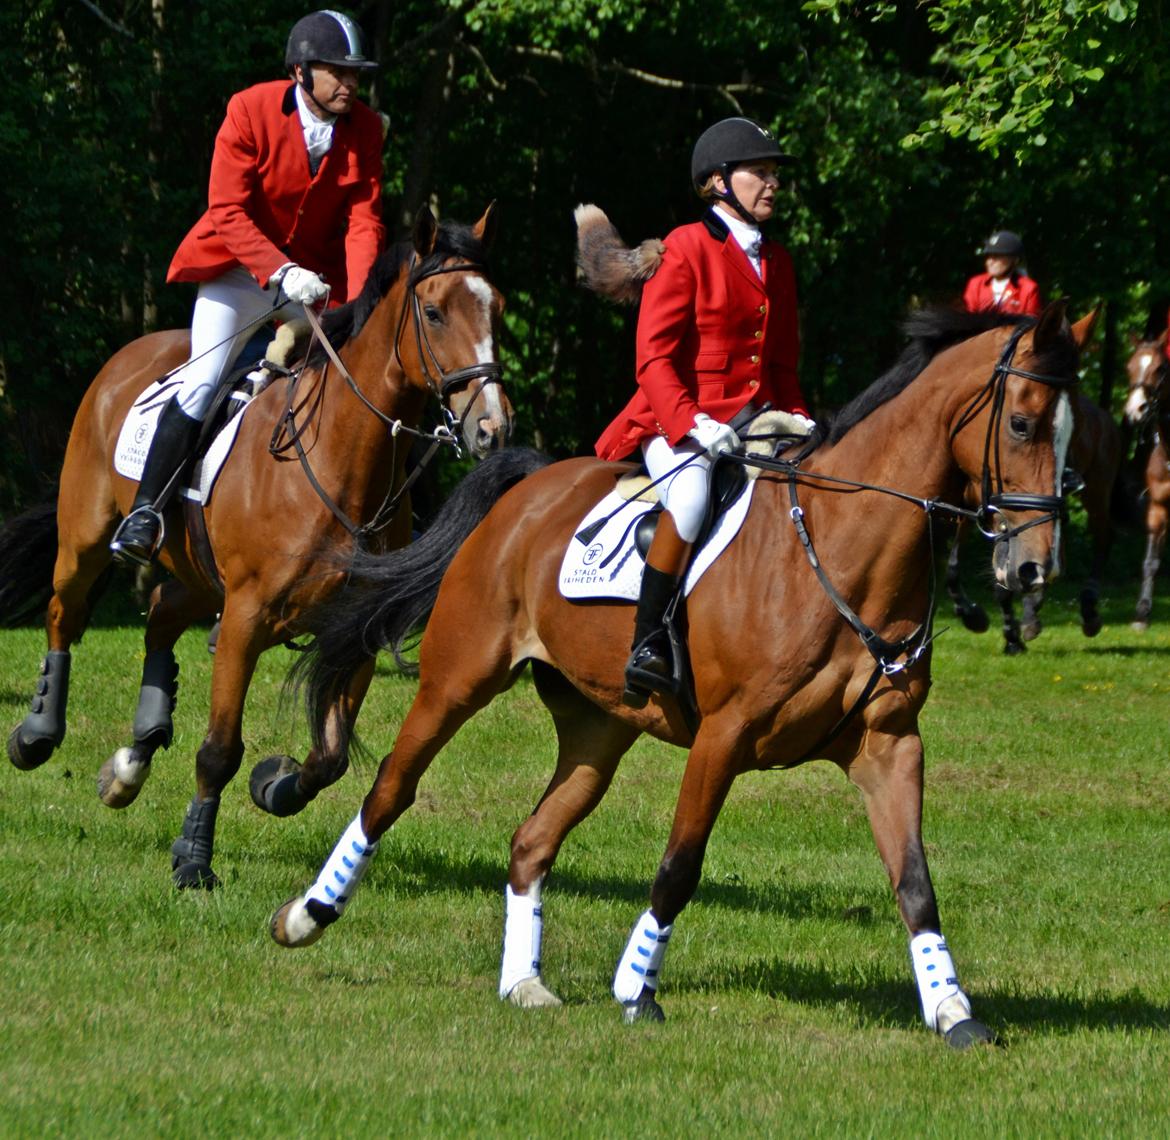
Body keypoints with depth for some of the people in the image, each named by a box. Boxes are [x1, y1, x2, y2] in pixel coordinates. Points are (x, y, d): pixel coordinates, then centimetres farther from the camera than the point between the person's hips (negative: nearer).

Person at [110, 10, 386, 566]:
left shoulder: (364, 129, -5)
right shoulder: (250, 110, -15)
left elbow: (363, 220, -6)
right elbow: (228, 211, -18)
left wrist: (357, 305, -21)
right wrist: (280, 272, -31)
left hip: (317, 276, 4)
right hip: (241, 267, -4)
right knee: (202, 383, -18)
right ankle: (144, 511, -14)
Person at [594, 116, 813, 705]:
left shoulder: (777, 262, 17)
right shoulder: (686, 249, -4)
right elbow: (654, 357, -10)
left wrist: (800, 424, 4)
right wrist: (691, 424, -24)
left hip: (753, 427, 7)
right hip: (677, 426, -7)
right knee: (692, 490, -38)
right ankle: (646, 644, -31)